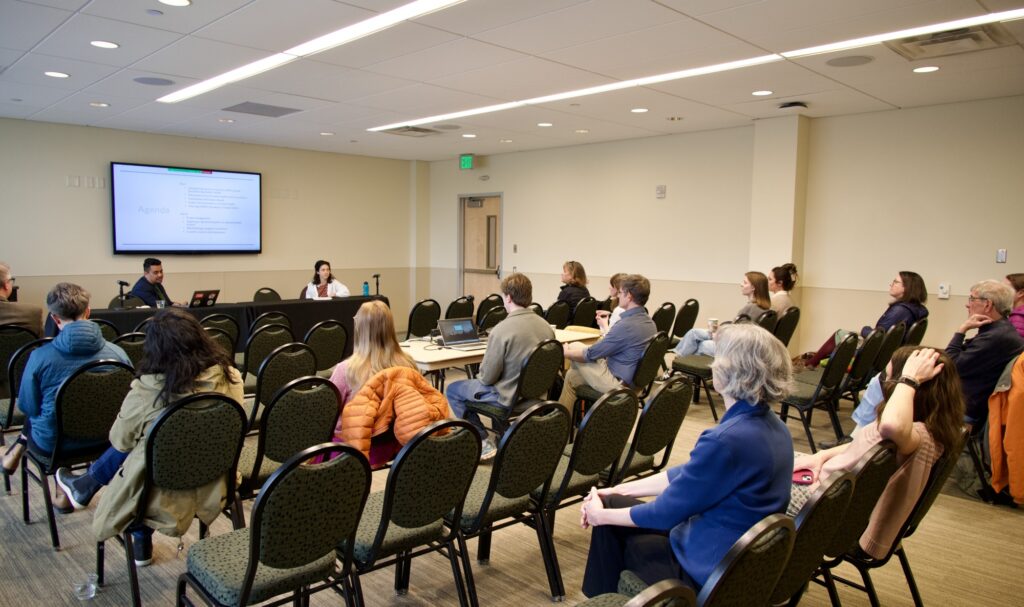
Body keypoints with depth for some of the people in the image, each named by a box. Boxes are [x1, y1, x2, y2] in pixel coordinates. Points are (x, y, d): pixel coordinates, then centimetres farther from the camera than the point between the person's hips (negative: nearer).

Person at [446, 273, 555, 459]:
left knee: (452, 390, 13)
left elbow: (487, 377, -18)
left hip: (510, 396, -7)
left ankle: (483, 443, 8)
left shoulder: (502, 330, -25)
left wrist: (480, 375, 7)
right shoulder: (545, 326, -4)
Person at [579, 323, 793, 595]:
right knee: (613, 504, 13)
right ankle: (604, 594, 32)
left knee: (610, 522, 11)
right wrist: (618, 490, 5)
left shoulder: (728, 440, -31)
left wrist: (601, 515, -4)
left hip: (714, 569, -8)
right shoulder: (773, 426, -2)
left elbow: (667, 512, -20)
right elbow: (688, 474, 5)